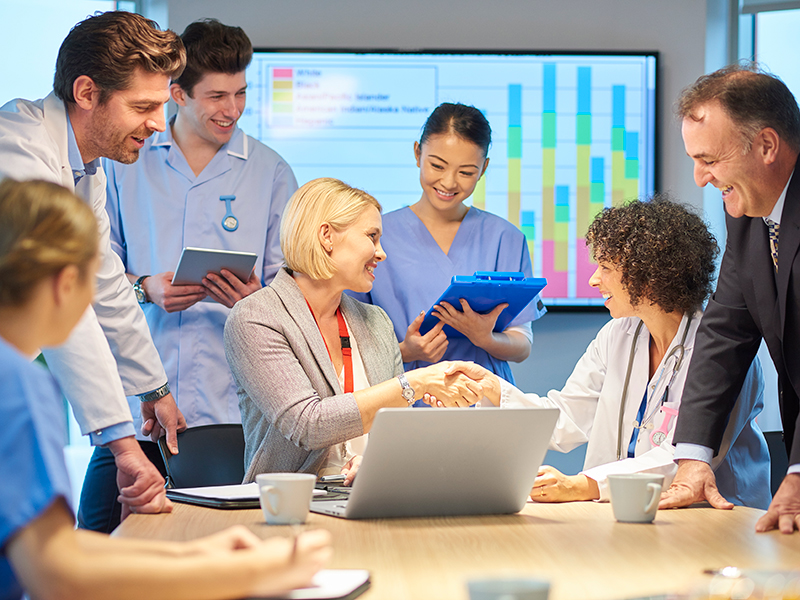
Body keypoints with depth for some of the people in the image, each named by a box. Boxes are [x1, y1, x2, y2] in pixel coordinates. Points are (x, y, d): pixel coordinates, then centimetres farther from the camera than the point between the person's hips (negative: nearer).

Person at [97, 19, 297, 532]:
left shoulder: (271, 172, 10)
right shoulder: (127, 162, 11)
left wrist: (253, 298, -14)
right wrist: (146, 288, -8)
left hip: (231, 407, -1)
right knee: (105, 544, -5)